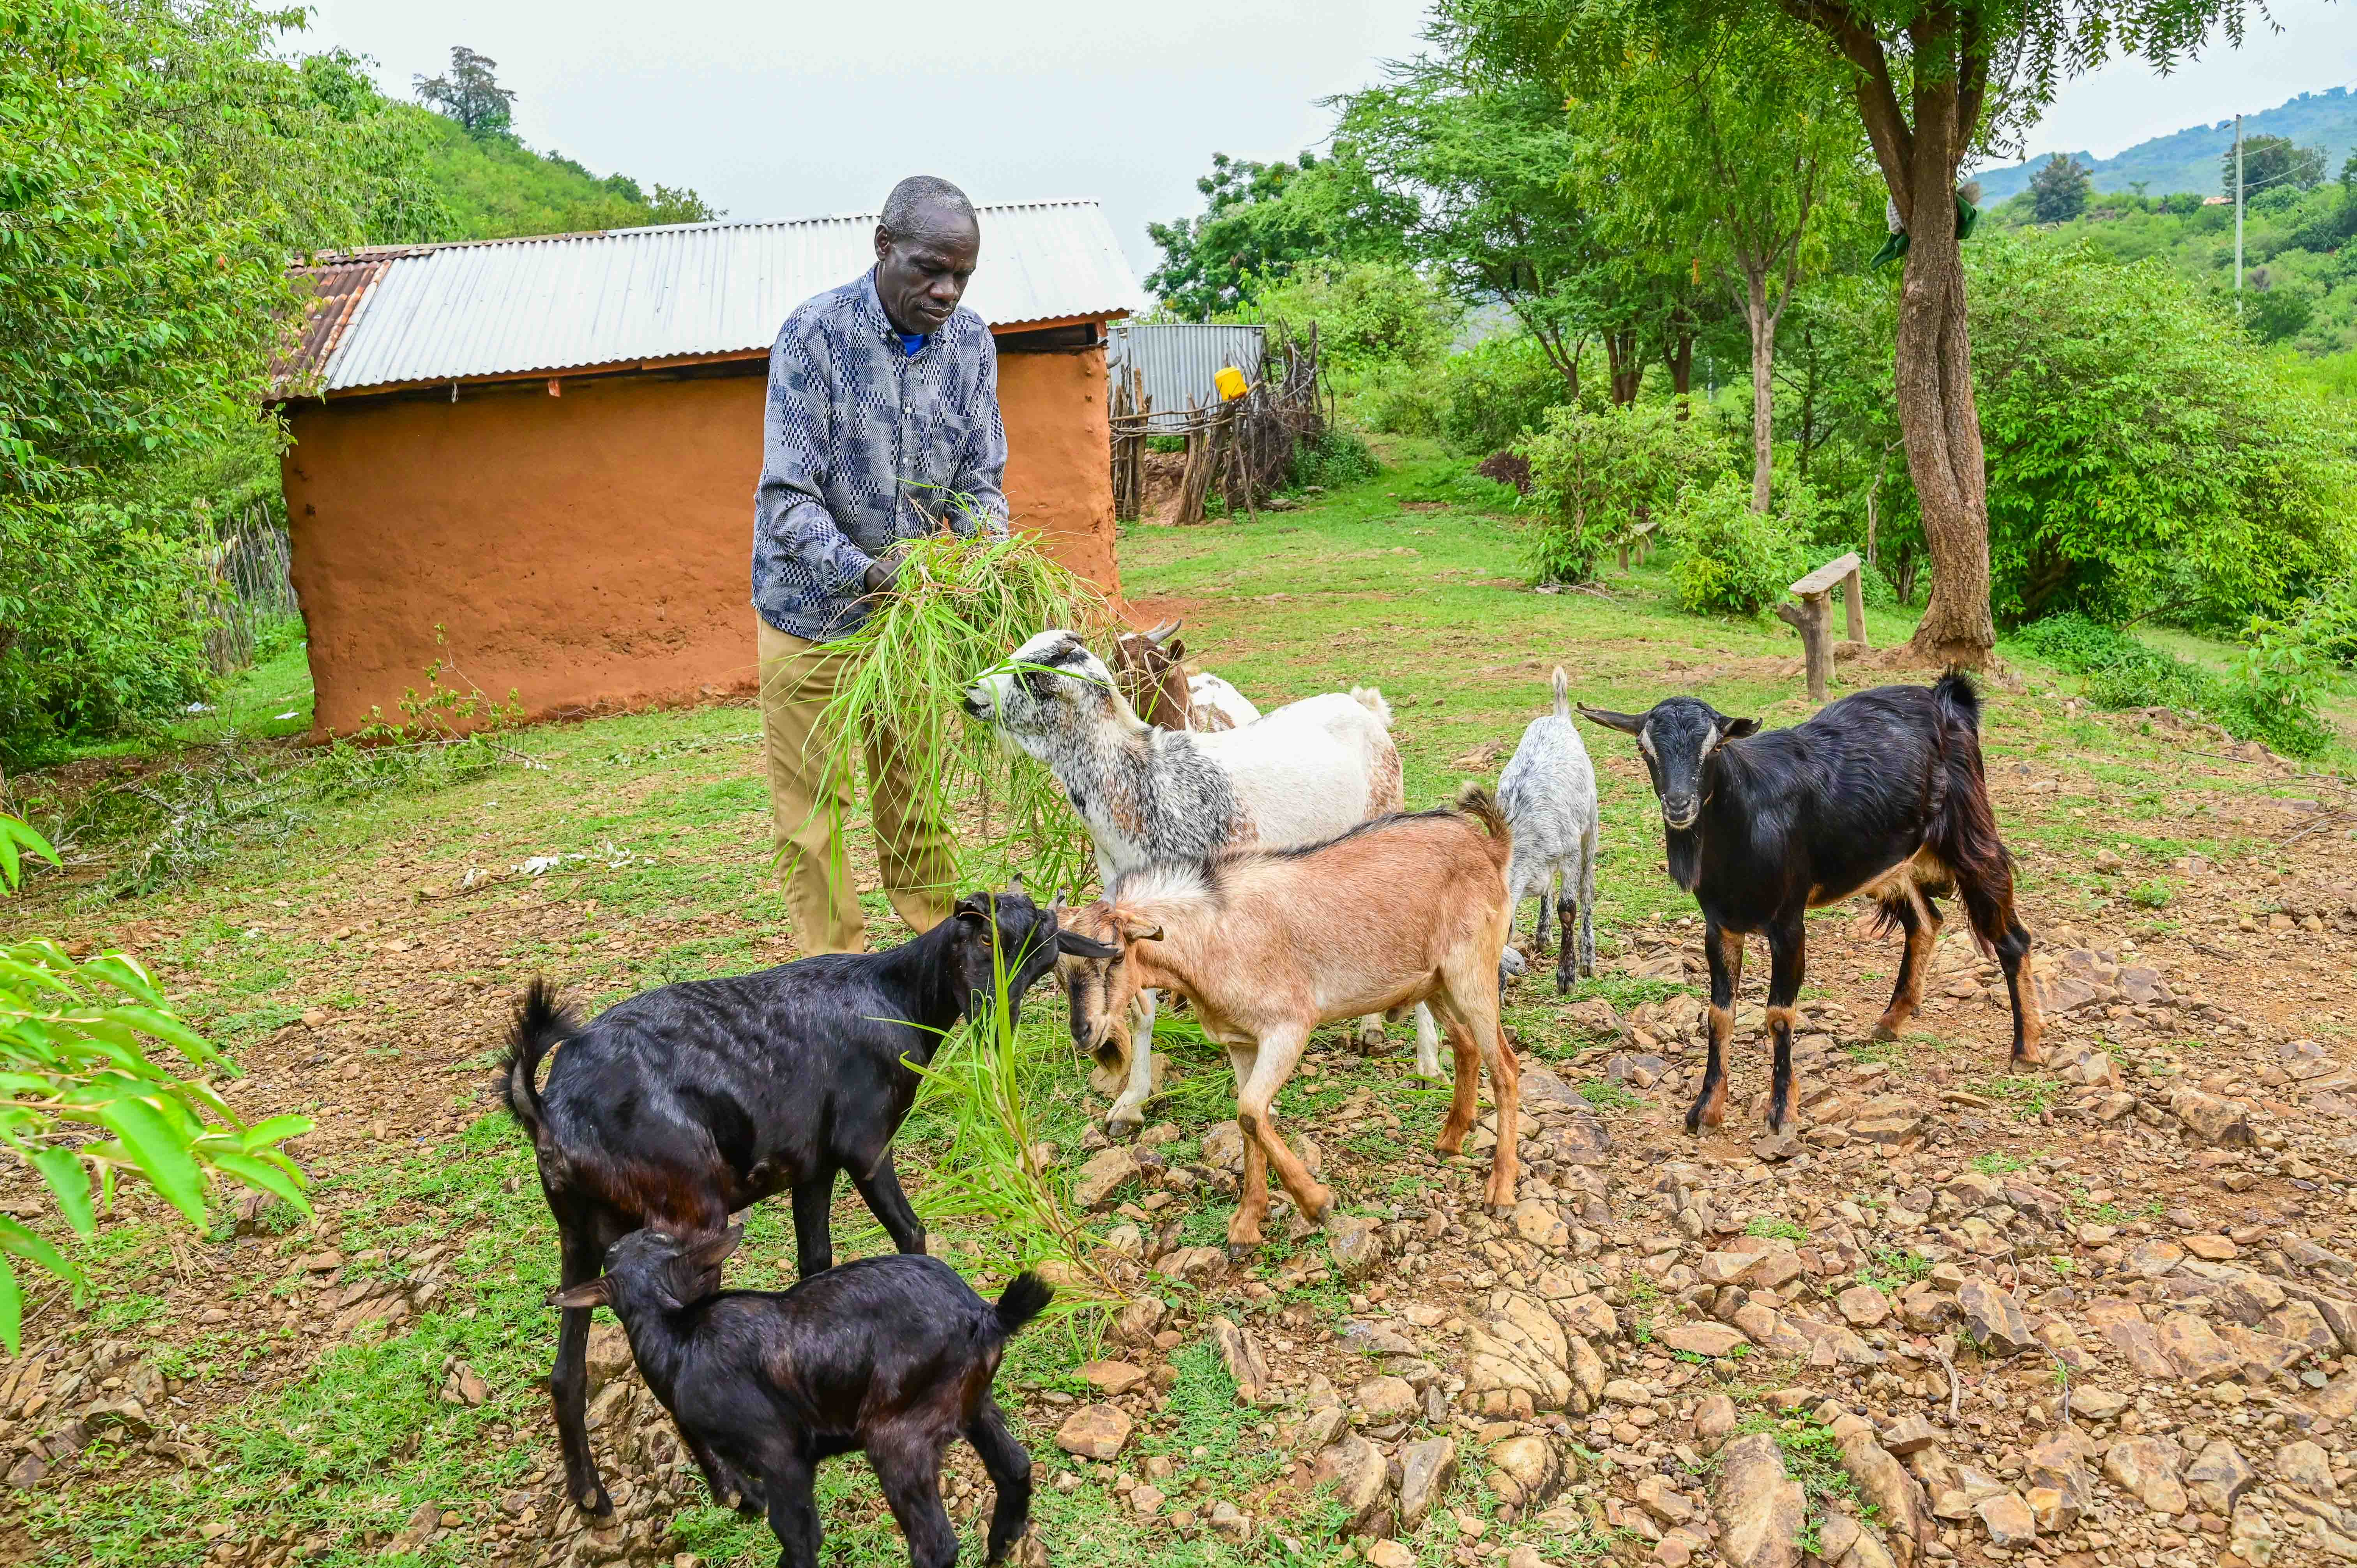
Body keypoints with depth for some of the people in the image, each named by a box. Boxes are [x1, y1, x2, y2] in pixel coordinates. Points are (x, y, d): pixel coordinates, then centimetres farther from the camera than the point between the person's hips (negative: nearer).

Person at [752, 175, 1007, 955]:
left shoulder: (971, 343, -2)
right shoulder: (814, 333, -16)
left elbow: (980, 481, 1)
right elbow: (788, 496, -20)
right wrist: (864, 573, -37)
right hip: (814, 612, -3)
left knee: (919, 800, 11)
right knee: (810, 809, 2)